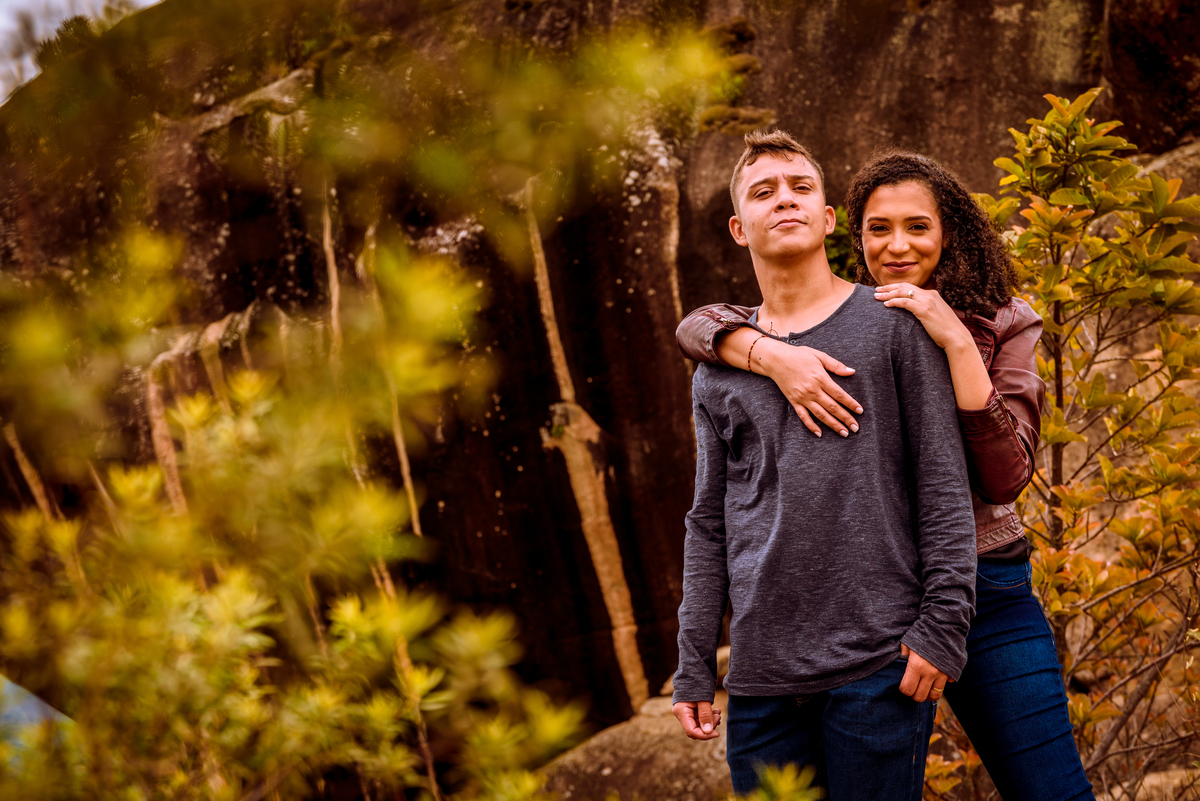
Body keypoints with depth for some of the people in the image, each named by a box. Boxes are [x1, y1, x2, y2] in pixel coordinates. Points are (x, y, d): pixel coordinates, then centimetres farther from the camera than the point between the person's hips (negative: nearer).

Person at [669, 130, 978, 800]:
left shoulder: (892, 326, 3)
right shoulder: (719, 366, 14)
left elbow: (943, 486, -1)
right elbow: (709, 524, 15)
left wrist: (944, 624, -9)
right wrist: (694, 669, 10)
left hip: (878, 665, -3)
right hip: (761, 678, 4)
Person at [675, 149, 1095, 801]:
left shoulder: (1002, 325, 1)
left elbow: (1003, 477, -11)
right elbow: (697, 325, -7)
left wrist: (957, 342, -19)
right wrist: (774, 356, -26)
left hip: (985, 592, -1)